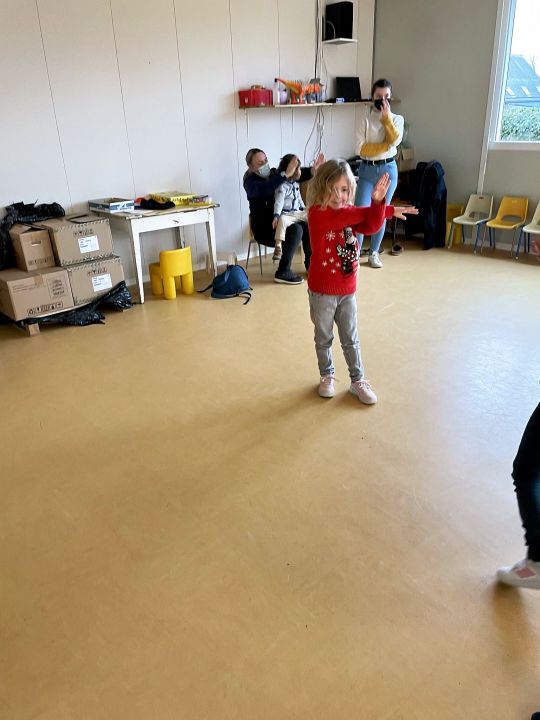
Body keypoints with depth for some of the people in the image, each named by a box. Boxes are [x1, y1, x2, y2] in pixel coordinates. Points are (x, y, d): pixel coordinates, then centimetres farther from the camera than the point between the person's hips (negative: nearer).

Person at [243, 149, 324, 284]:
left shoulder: (274, 173, 7)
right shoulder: (250, 182, -12)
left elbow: (298, 174, 4)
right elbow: (264, 189, -35)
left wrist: (312, 170, -16)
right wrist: (286, 174, -41)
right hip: (264, 228, -7)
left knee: (307, 225, -14)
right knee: (296, 229, -28)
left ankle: (310, 263, 3)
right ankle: (282, 273, -22)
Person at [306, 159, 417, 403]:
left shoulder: (350, 213, 3)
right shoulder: (317, 214, -17)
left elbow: (371, 226, -13)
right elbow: (346, 216, -28)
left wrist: (378, 202, -33)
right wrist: (387, 210, -21)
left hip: (347, 290, 5)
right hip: (322, 291, -5)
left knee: (351, 339, 14)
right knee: (324, 338, 14)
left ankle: (358, 381, 26)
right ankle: (327, 376, 33)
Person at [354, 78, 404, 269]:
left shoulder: (397, 119, 7)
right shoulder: (365, 115, -1)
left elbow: (395, 141, -14)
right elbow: (360, 148, -11)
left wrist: (386, 116, -13)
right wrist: (385, 146, -11)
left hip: (388, 170, 2)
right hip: (367, 170, -2)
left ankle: (374, 253, 21)